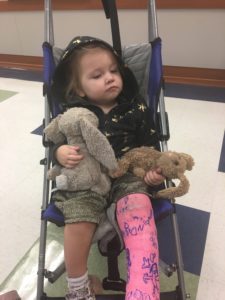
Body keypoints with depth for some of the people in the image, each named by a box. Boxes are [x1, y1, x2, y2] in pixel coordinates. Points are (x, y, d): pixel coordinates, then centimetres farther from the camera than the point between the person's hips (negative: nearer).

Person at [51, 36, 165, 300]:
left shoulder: (135, 108, 3)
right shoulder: (71, 112, 1)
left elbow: (151, 145, 8)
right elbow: (55, 141, 7)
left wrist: (156, 169, -10)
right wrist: (60, 153, -17)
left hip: (128, 175, 1)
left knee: (138, 210, -28)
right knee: (78, 222, -22)